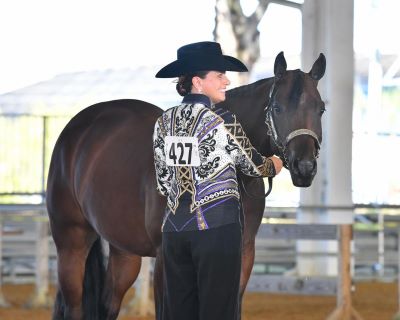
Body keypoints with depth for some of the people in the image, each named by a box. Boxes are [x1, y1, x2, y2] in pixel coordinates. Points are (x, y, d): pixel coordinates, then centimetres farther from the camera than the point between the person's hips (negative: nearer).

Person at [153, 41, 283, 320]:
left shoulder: (164, 123, 7)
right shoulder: (224, 122, -10)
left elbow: (164, 182, 11)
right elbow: (253, 165, 4)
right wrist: (275, 165, 26)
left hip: (175, 226, 6)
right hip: (217, 225, -6)